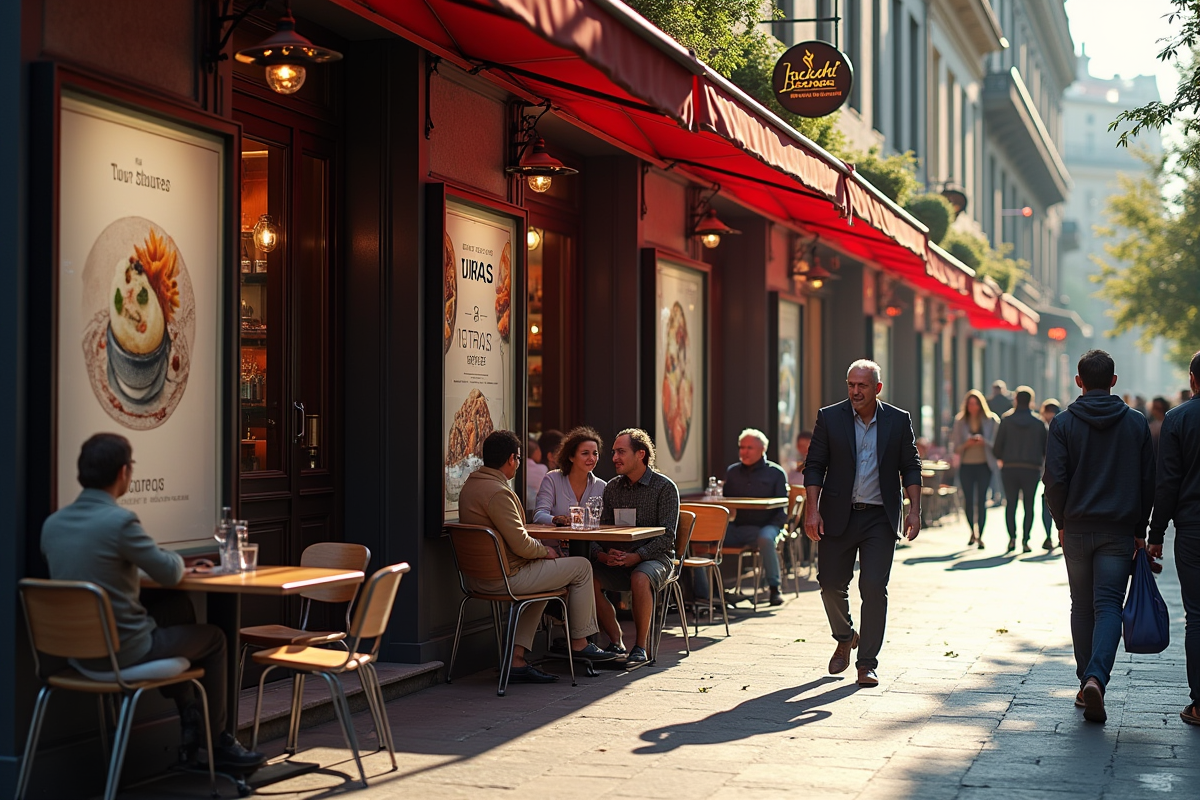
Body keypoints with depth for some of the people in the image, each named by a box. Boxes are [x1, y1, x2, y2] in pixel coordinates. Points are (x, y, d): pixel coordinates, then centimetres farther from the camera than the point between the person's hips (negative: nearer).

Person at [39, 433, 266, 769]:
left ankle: (190, 719, 33)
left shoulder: (52, 524, 1)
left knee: (178, 606, 28)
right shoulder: (120, 521, -22)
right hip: (124, 651, -7)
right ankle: (217, 741, 30)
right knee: (213, 637, 18)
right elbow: (171, 573, -12)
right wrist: (176, 558, 11)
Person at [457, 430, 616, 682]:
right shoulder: (498, 492, -23)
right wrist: (545, 551, -2)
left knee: (545, 575, 33)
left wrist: (539, 548, 13)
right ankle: (579, 642, 18)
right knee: (581, 567, 3)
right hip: (505, 578, -10)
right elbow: (521, 544, -23)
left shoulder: (470, 485, 10)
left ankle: (517, 660, 21)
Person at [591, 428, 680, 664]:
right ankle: (616, 643, -11)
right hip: (617, 558, 4)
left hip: (654, 557, -4)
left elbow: (667, 536, -12)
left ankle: (641, 647, -19)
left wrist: (636, 556, -25)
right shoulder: (612, 487, 11)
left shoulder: (665, 487, -5)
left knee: (640, 579, -38)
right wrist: (601, 554, -16)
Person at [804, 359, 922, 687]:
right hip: (839, 516, 1)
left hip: (880, 517, -1)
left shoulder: (898, 420, 2)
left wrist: (914, 510, -3)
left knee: (874, 588, -7)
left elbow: (910, 468, 7)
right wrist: (812, 509, -7)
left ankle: (867, 663, 3)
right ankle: (845, 638, 35)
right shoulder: (829, 417, 1)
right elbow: (815, 466, 2)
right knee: (831, 583, 6)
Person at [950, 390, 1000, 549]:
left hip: (984, 465, -2)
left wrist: (984, 442, -18)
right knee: (968, 501, 3)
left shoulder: (991, 420, 2)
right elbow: (955, 446, 8)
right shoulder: (960, 421, 7)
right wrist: (966, 444, -13)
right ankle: (973, 532, 22)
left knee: (981, 501, -6)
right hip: (966, 466, 2)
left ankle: (980, 535, -2)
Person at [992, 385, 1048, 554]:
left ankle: (1012, 537, -3)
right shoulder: (1038, 422, 1)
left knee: (1011, 503, 8)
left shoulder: (1006, 419, -2)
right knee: (1028, 505, 5)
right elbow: (1046, 448, 4)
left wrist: (1000, 458, 15)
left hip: (1009, 468, 0)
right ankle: (1025, 541, -2)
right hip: (1031, 469, 0)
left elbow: (997, 447, -5)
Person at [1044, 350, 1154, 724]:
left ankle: (1086, 683, 16)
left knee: (1082, 607, 12)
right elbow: (1149, 480, 4)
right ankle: (1096, 678, -22)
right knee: (1108, 606, -3)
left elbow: (1055, 479, -7)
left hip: (1077, 529, 0)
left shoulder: (1063, 423, -3)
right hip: (1119, 531, 0)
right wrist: (1140, 529, 11)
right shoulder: (1136, 423, 2)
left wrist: (1061, 522, 7)